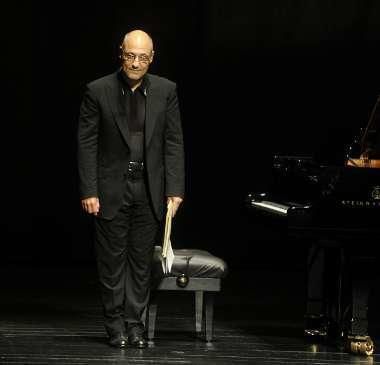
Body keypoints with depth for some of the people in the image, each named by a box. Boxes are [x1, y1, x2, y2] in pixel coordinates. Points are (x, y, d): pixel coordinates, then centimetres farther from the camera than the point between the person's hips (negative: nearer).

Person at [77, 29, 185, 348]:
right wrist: (88, 191, -10)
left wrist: (175, 189, -4)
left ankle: (134, 323, 13)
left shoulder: (166, 91, 2)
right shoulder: (98, 91, -5)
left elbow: (174, 142, 2)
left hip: (149, 190, 2)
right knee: (112, 259, 3)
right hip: (111, 189, -2)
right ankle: (116, 325, 11)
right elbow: (87, 144, -4)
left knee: (142, 260, 5)